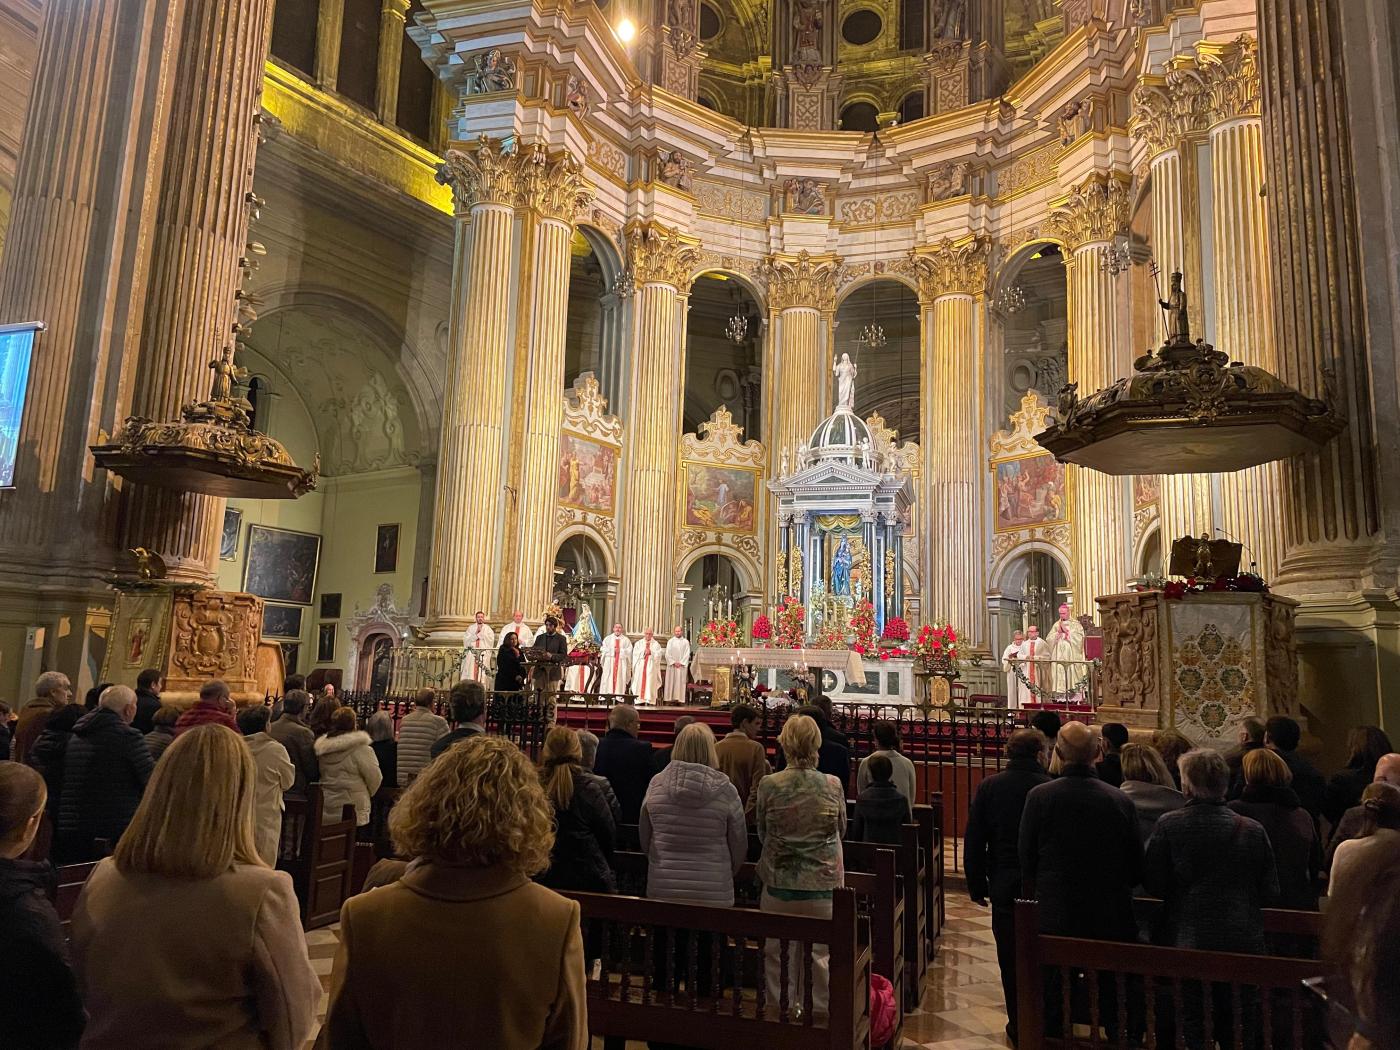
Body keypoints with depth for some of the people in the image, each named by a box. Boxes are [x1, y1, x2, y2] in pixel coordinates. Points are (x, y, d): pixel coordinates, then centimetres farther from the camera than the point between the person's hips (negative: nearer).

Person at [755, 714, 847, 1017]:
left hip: (779, 883, 0)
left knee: (778, 958, 15)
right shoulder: (833, 786, -11)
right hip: (823, 885, 0)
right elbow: (841, 830, 7)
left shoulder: (768, 785, -12)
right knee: (819, 957, 13)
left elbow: (762, 833, 3)